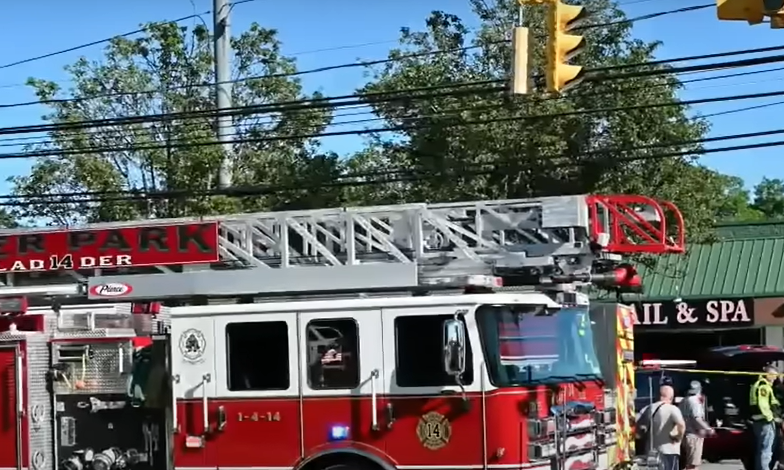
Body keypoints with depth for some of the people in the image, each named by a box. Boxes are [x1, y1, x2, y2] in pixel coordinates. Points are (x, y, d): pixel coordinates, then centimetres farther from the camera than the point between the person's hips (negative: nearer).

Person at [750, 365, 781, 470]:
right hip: (765, 421, -11)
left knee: (761, 449, 18)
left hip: (758, 420, 11)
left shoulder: (759, 384, 20)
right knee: (766, 450, -8)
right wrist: (770, 417, -19)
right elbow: (763, 404, -25)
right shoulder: (763, 385, -15)